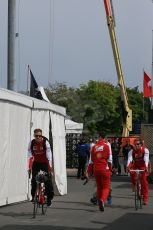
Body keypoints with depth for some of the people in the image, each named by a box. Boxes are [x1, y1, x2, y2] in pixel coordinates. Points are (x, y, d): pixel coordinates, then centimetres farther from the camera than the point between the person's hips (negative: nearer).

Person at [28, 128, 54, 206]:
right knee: (33, 179, -6)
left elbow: (49, 153, -27)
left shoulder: (45, 142, -21)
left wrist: (50, 166, -36)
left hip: (45, 163, -2)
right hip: (36, 163, 2)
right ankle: (33, 195, 12)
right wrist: (30, 166, -25)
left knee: (48, 180, -8)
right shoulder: (32, 143, -13)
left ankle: (49, 197, 4)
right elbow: (30, 155, -14)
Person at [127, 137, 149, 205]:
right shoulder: (131, 151, -18)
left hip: (143, 166, -1)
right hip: (135, 165, 1)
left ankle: (145, 198, -8)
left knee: (144, 180, -14)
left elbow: (146, 159, -36)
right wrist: (128, 166, -53)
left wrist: (146, 167, -54)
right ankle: (134, 185, -3)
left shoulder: (145, 150, -22)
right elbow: (129, 159, -33)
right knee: (132, 173, -31)